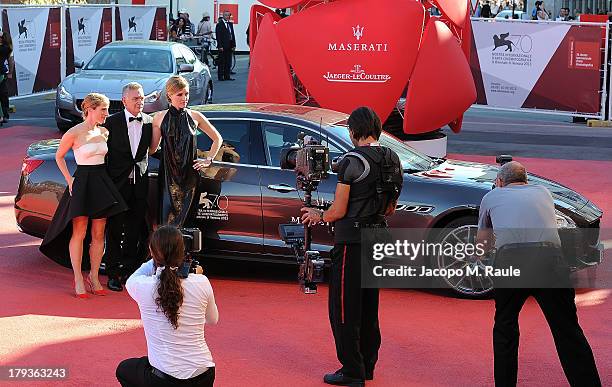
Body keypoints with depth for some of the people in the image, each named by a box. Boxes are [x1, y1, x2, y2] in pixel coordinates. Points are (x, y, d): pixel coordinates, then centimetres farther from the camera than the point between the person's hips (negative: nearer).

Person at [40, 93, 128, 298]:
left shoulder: (104, 132, 8)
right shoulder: (74, 133, -9)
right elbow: (59, 156, 2)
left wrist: (106, 178, 11)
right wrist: (69, 180, -4)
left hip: (102, 182, 6)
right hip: (82, 182, -6)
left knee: (98, 234, 7)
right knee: (79, 233, -2)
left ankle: (94, 277, 15)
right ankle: (78, 279, 4)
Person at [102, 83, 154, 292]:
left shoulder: (149, 122, 5)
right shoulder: (112, 122, -4)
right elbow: (104, 152, -3)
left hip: (140, 183, 3)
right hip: (117, 183, -3)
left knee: (135, 231, 9)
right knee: (114, 230, 2)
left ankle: (129, 271, 19)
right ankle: (113, 274, 9)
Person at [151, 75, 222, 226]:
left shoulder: (195, 116, 6)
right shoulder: (160, 117, 6)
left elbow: (217, 138, 15)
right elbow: (153, 147, 10)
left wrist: (208, 160, 9)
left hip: (189, 174, 0)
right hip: (168, 175, 0)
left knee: (182, 213, -2)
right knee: (167, 214, -9)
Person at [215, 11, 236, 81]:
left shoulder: (230, 24, 15)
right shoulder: (219, 25, -4)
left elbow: (232, 35, 16)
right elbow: (218, 36, -9)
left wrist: (233, 45, 8)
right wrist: (220, 46, -15)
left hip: (229, 46, 6)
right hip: (223, 46, -6)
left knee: (228, 62, 6)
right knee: (222, 62, -2)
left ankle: (227, 76, 10)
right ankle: (220, 76, 3)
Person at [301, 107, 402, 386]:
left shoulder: (352, 161, -15)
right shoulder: (393, 160, 7)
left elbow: (338, 211, -13)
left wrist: (318, 216, 7)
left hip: (351, 240, -8)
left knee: (344, 308, 0)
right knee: (368, 305, 17)